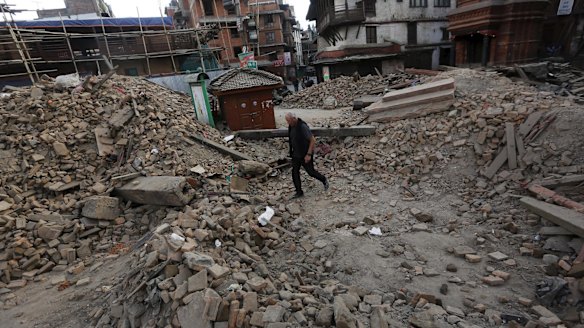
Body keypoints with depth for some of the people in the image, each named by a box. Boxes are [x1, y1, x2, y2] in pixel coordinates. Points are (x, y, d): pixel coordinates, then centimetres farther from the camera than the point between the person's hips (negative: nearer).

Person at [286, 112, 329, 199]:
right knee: (294, 172, 3)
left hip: (305, 154, -7)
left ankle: (324, 180, 34)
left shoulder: (303, 127, -27)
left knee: (311, 172, 7)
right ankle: (299, 192, 15)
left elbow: (313, 140, -25)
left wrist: (309, 154, -26)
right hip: (296, 154, 7)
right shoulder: (291, 126, -1)